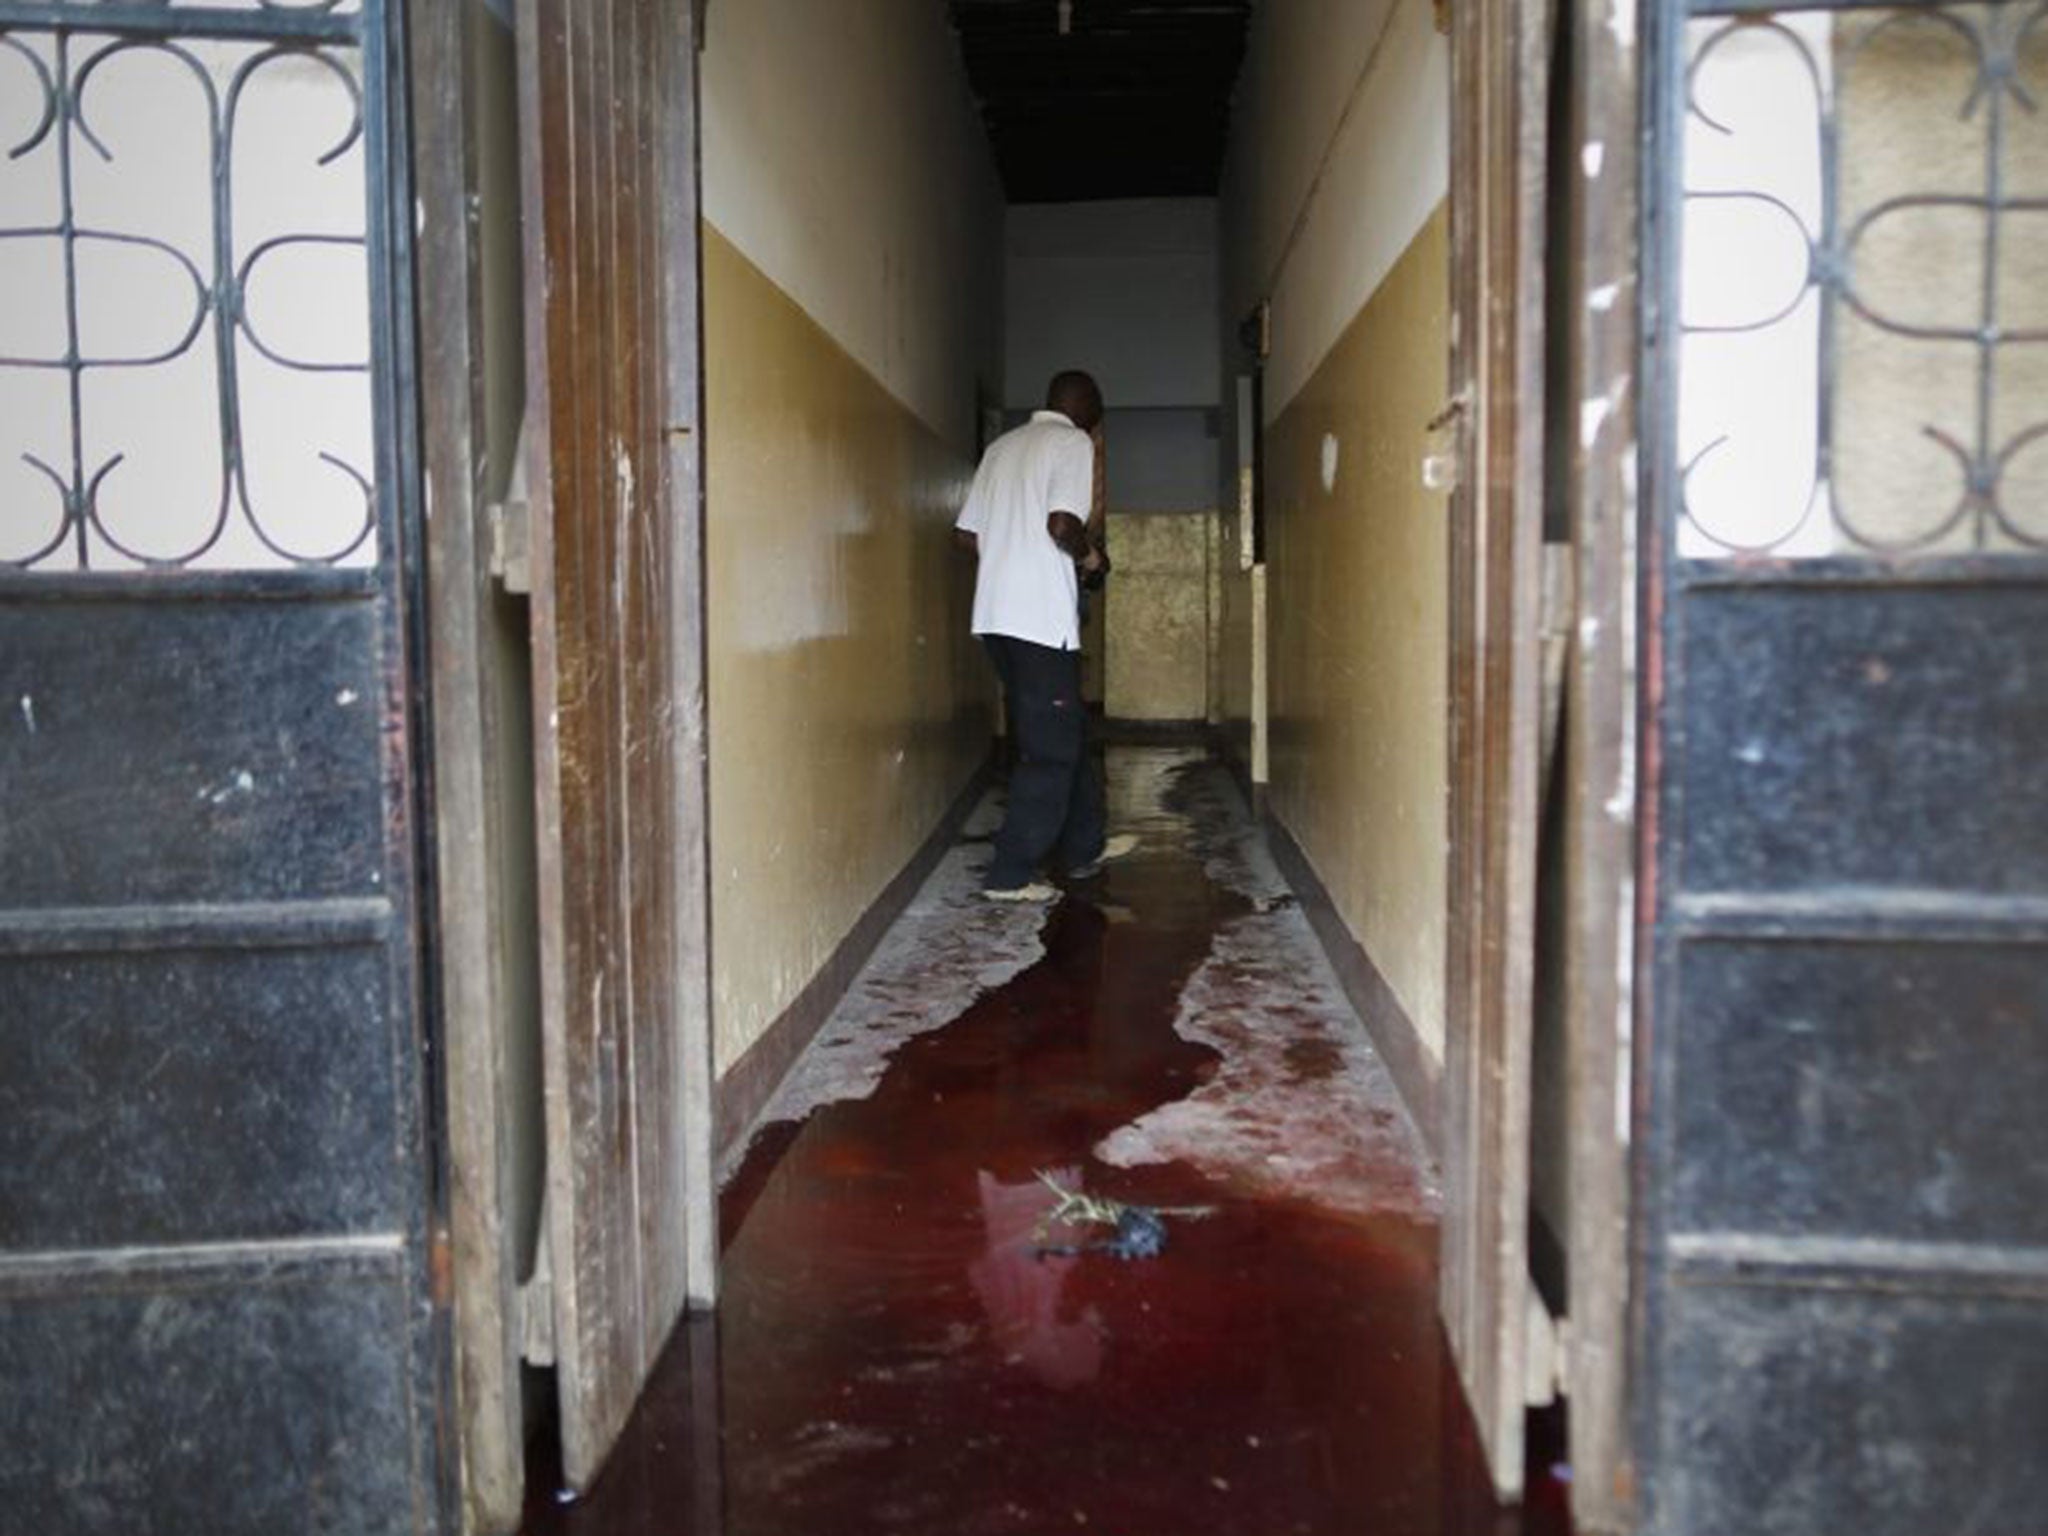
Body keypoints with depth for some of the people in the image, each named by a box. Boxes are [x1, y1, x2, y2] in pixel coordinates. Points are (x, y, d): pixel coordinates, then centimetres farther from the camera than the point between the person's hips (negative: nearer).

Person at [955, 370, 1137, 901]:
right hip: (1042, 617, -8)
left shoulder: (1003, 446, 19)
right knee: (1050, 748, -1)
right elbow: (1062, 523, -20)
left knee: (1066, 730, 19)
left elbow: (968, 532, 16)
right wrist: (1088, 555, -1)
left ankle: (1084, 847, 29)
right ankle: (1009, 875, 1)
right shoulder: (1073, 443, -5)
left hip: (996, 613, 8)